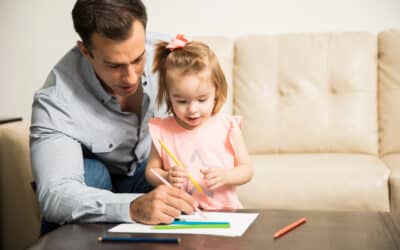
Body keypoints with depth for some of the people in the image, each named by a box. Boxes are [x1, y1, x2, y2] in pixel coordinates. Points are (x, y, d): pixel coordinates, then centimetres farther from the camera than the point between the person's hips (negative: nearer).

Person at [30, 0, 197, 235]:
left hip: (154, 171, 0)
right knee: (89, 173, -33)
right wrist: (133, 207, -59)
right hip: (93, 181, 1)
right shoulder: (55, 98, -33)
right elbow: (54, 193, -43)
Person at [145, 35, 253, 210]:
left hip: (223, 211, -2)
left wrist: (225, 176, -17)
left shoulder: (227, 127, -2)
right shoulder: (162, 130, 0)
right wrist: (166, 178, -13)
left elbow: (246, 170, 3)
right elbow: (151, 170, 8)